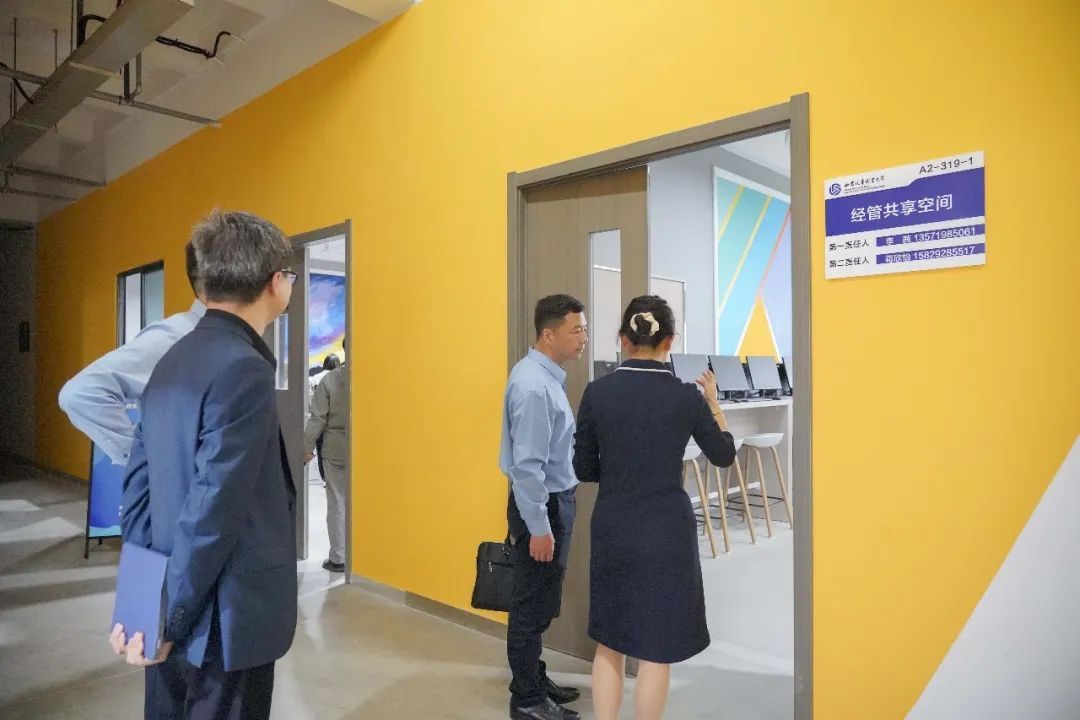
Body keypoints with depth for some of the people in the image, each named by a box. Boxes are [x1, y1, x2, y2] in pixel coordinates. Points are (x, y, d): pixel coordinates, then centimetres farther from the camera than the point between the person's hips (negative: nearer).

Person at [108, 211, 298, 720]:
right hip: (223, 622, -8)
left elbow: (137, 486, 8)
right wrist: (169, 621, -14)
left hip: (174, 612, 8)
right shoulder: (243, 369, -21)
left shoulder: (173, 361, 5)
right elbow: (214, 509, -24)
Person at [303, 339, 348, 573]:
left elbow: (318, 418, -6)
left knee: (337, 504, 9)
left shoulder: (330, 380, -8)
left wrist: (308, 447, 5)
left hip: (336, 449, -1)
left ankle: (338, 558, 15)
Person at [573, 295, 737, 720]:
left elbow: (583, 469, 1)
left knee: (609, 643, 19)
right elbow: (724, 455, 6)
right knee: (656, 649, 12)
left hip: (612, 528, 2)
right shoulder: (686, 396, -9)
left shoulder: (597, 393, -6)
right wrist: (713, 401, 17)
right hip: (666, 530, -2)